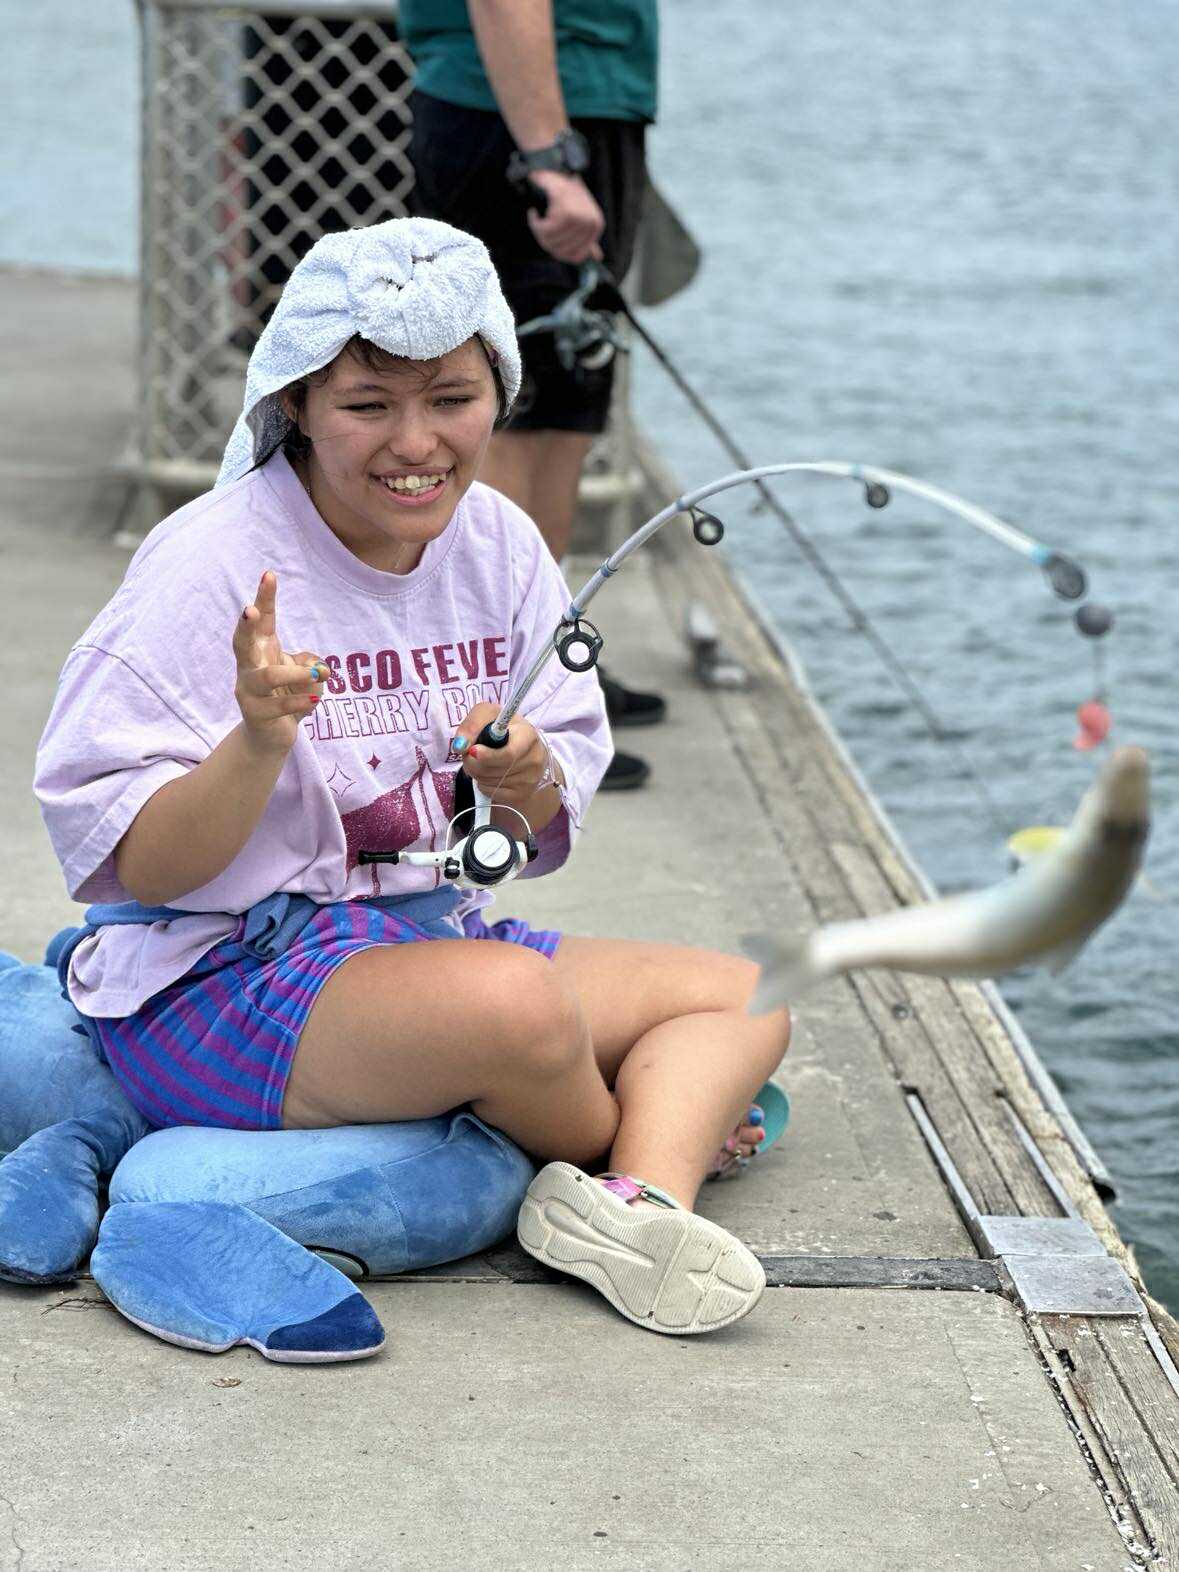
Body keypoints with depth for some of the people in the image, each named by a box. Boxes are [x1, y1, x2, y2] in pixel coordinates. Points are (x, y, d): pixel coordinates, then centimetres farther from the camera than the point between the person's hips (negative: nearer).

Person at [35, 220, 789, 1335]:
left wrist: (528, 780, -15)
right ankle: (664, 1126, -2)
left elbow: (545, 833, 9)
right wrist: (259, 744, -34)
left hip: (437, 934, 8)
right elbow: (141, 869, -16)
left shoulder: (497, 544, 5)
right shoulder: (213, 565, -15)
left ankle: (636, 1203, -23)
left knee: (743, 995, 3)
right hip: (219, 982, -8)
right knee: (515, 999, -34)